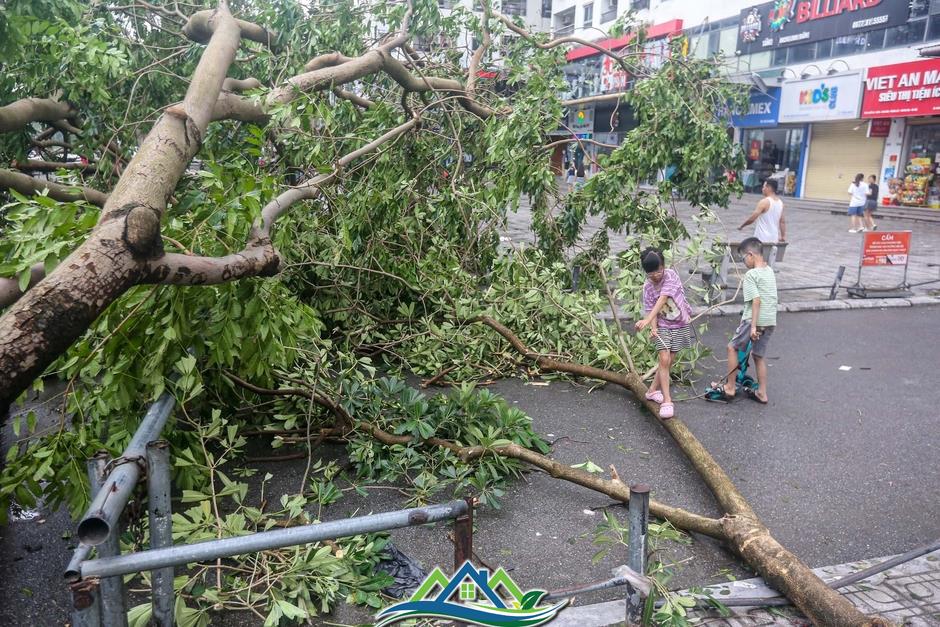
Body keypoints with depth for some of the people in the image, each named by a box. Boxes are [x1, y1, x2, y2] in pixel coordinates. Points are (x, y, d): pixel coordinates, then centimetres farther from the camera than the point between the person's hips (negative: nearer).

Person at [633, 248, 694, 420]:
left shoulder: (671, 275, -18)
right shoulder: (647, 287, -7)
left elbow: (662, 299, -30)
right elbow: (651, 310, -7)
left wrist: (647, 320, -41)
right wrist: (653, 327, -28)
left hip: (680, 324, -1)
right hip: (663, 326, 1)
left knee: (669, 361, 6)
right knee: (664, 360, -14)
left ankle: (653, 390, 26)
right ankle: (667, 401, -14)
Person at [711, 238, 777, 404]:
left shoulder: (751, 274, -13)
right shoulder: (770, 271, 12)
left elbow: (756, 300, -20)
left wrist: (753, 326, -21)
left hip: (755, 320, -7)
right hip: (771, 321, 8)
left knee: (732, 348, 7)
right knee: (759, 356, 17)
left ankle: (730, 388, 11)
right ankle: (762, 393, 21)